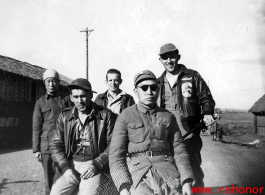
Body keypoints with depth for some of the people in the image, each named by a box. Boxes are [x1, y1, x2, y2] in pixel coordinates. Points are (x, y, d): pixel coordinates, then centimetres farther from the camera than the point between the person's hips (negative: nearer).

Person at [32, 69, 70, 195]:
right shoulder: (40, 103, 6)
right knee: (49, 178, 5)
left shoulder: (65, 101, 7)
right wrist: (36, 150, -1)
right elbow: (36, 128, 4)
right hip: (47, 146, 0)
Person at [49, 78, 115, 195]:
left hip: (93, 165, -3)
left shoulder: (105, 115, -1)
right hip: (69, 164, 3)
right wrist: (65, 167, -7)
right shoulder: (64, 116, 8)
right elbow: (56, 145, 8)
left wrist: (96, 164, -12)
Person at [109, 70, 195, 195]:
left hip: (167, 171, 3)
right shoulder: (125, 117, 2)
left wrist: (187, 181, -3)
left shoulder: (168, 117, 10)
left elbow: (178, 149, 8)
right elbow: (116, 155, -2)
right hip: (138, 172, -2)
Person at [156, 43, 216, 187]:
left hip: (189, 134, -3)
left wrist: (207, 113, -14)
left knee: (193, 169, 2)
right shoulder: (159, 82, 12)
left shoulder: (192, 76, 1)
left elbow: (206, 98, 4)